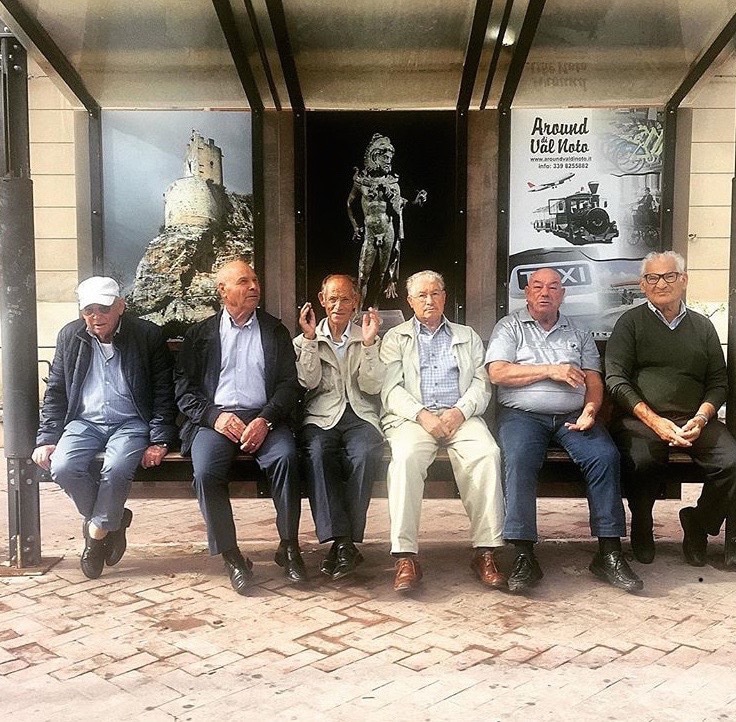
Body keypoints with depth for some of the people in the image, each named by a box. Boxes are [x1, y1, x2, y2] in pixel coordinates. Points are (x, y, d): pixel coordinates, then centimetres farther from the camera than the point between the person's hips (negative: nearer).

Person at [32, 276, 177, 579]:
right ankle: (112, 520, 0)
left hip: (131, 423, -3)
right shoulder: (70, 336, 8)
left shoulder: (148, 335, -2)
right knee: (63, 467, -26)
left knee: (116, 469, -33)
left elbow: (164, 393, -2)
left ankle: (97, 530, -4)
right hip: (84, 422, 3)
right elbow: (55, 393, 12)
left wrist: (158, 441, -11)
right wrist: (47, 439, 0)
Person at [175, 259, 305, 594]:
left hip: (263, 418, 0)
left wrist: (266, 419, -11)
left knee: (286, 457, -31)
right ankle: (230, 555, -13)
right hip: (214, 418, 0)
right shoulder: (200, 333, 14)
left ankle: (289, 546, -15)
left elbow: (289, 384, 7)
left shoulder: (275, 330, 15)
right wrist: (214, 416, -11)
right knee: (206, 472, -30)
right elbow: (184, 388, 7)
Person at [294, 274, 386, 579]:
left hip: (360, 415, 0)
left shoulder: (368, 339, 19)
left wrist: (369, 343, -4)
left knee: (365, 454, -34)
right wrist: (310, 339, -4)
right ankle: (342, 542, -34)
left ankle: (345, 540, -26)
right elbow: (310, 382, 1)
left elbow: (372, 387, 5)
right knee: (317, 452, -35)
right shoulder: (305, 341, 19)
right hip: (321, 416, 0)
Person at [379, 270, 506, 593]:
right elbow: (391, 389, 5)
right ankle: (405, 557, -35)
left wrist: (460, 412, -9)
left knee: (488, 454, -30)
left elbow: (481, 384, 11)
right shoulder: (395, 338, 18)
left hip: (460, 416, 2)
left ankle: (485, 551, -26)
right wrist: (421, 415, -13)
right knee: (406, 457, -35)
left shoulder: (468, 336, 24)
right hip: (412, 417, -1)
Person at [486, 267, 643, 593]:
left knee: (605, 456, -25)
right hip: (523, 415, -2)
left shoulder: (579, 334, 22)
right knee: (519, 460, -33)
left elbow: (593, 380, 13)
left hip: (572, 416, 3)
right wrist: (550, 370, -7)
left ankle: (609, 553, -20)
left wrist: (590, 410, -8)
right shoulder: (509, 327, 12)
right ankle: (524, 556, -30)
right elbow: (497, 373, -3)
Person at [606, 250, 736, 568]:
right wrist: (654, 421, -13)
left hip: (695, 419, 3)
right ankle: (641, 526, -3)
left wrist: (701, 417, -7)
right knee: (641, 461, -34)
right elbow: (616, 380, -2)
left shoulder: (702, 326, 19)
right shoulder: (631, 322, 9)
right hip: (641, 417, -3)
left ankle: (698, 524, 3)